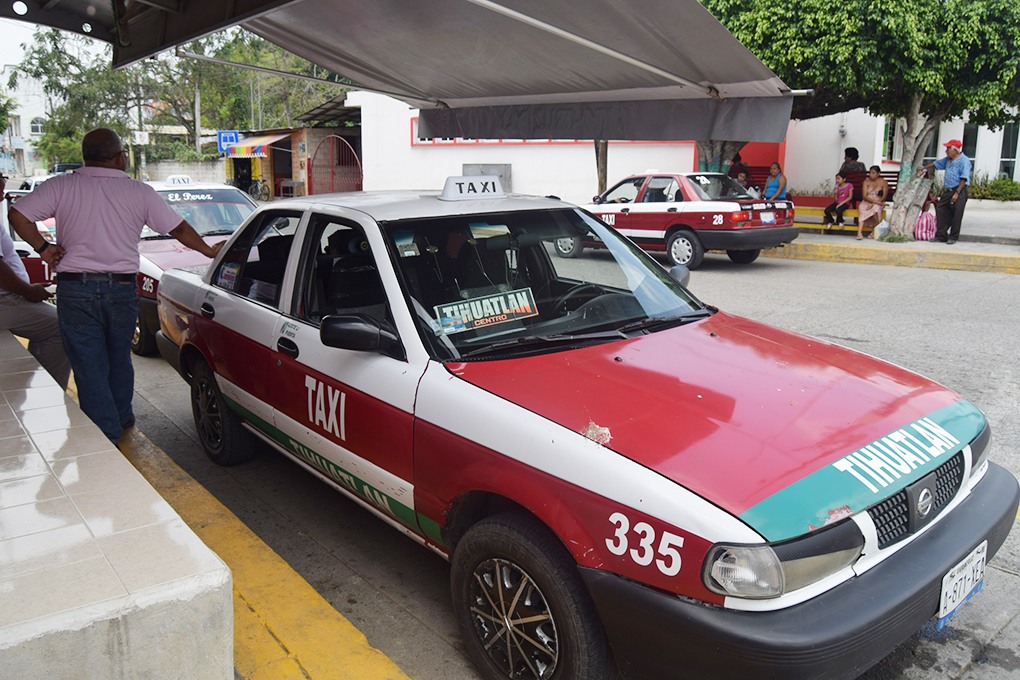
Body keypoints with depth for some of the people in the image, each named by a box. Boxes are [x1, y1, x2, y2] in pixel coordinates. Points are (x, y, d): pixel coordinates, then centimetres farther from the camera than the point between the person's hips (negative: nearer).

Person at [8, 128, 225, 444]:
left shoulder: (61, 187, -1)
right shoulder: (139, 192, 0)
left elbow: (17, 214, -7)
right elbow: (178, 229, 5)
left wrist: (43, 247, 5)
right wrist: (210, 250, 19)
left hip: (75, 290, -1)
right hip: (122, 289, 2)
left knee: (89, 367, 4)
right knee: (119, 358, 21)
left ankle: (106, 439, 5)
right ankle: (121, 417, 37)